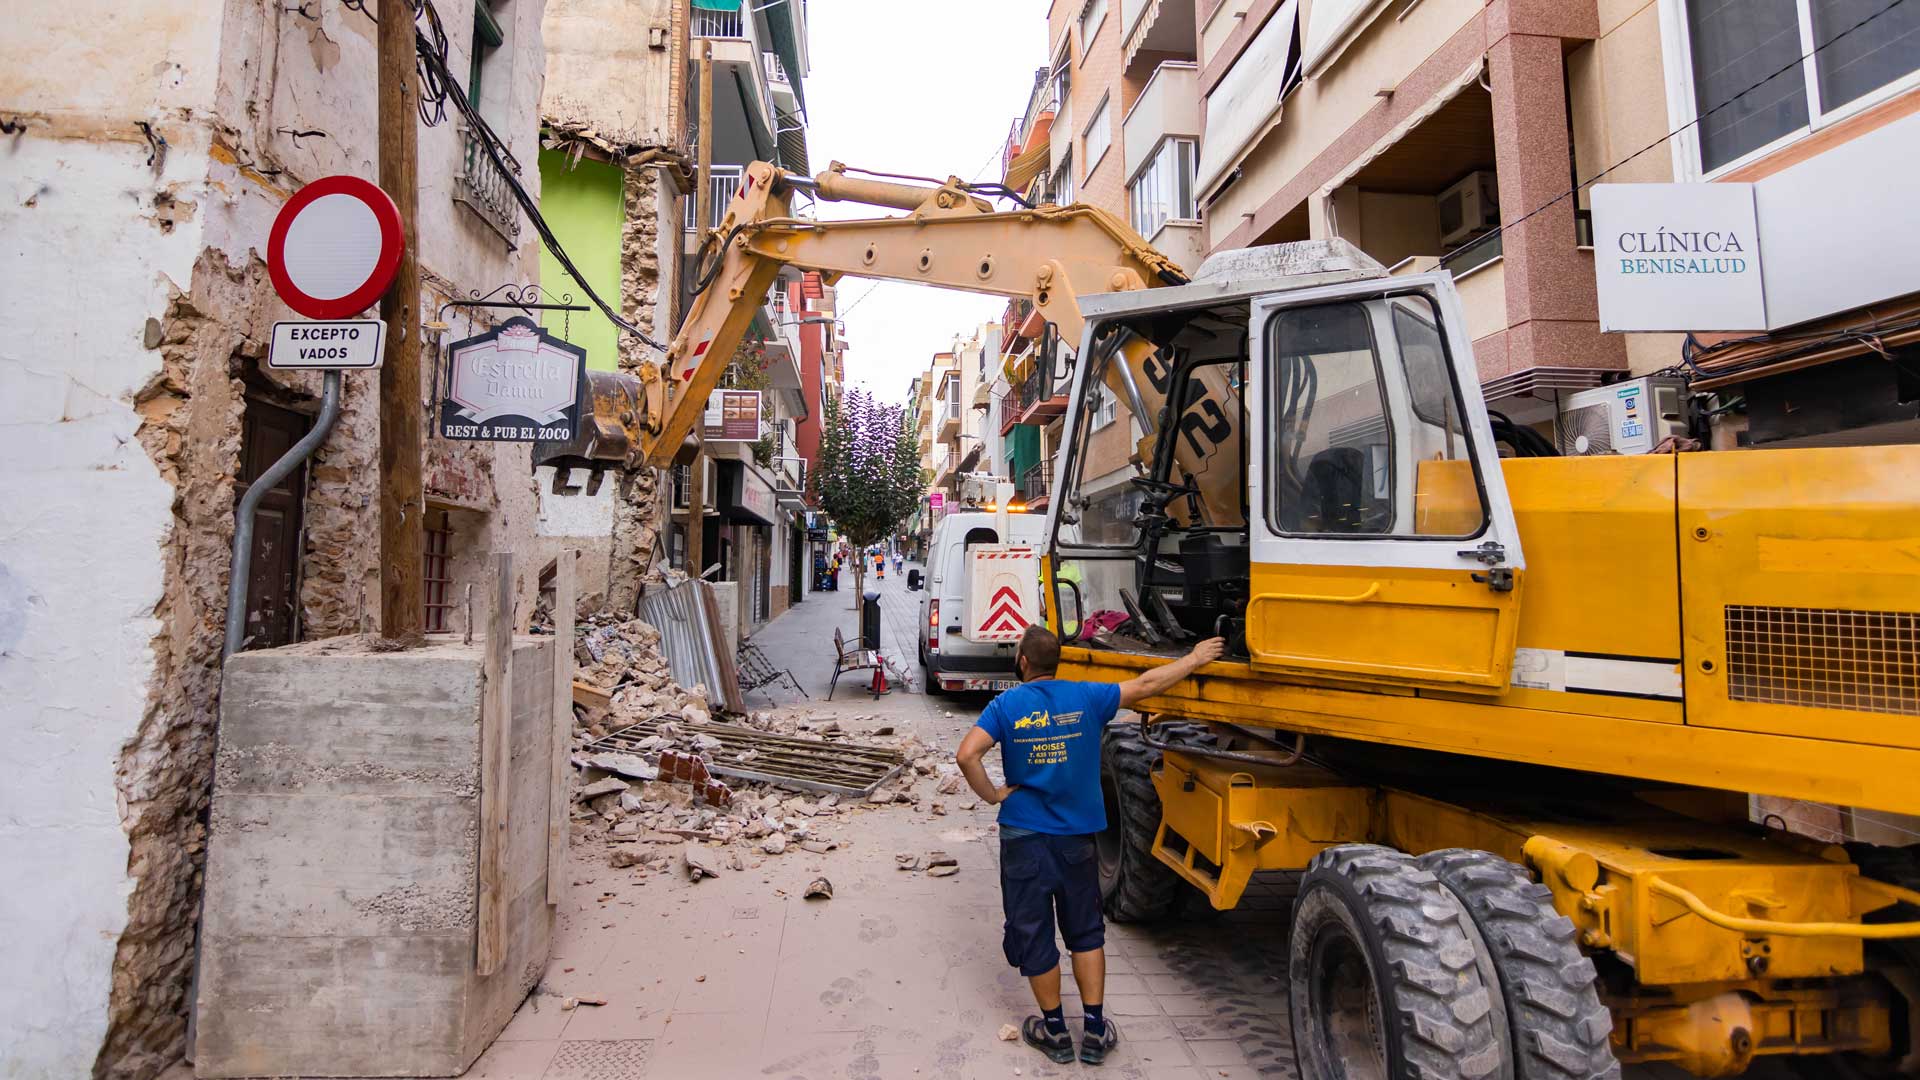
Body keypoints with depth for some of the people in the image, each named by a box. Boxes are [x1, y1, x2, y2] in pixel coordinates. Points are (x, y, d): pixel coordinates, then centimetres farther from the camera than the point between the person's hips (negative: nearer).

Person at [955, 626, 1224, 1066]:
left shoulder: (1006, 705, -8)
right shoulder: (1085, 698, -4)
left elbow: (967, 754, -21)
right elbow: (1146, 684, 5)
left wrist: (992, 795, -6)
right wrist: (1195, 658, 17)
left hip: (1024, 836, -2)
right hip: (1076, 836, 2)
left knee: (1033, 935, 11)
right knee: (1086, 931, 17)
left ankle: (1055, 1032, 22)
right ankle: (1095, 1031, 20)